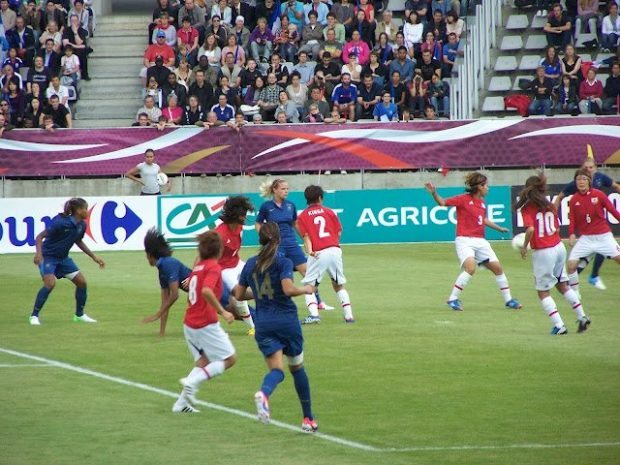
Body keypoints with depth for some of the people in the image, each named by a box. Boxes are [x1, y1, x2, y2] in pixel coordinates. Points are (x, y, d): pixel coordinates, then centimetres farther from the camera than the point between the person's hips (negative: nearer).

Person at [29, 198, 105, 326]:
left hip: (63, 258, 7)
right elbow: (40, 236, -22)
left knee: (81, 281, 2)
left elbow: (78, 241, 17)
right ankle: (34, 315, -14)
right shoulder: (60, 222, -26)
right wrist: (38, 252, -38)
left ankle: (79, 315, 19)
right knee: (50, 283, -26)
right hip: (48, 256, -7)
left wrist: (94, 257, 16)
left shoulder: (82, 225, -4)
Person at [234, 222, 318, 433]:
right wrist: (305, 289, -2)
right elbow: (288, 289, -21)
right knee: (297, 368, 15)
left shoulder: (250, 264, 7)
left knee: (277, 370, -3)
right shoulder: (283, 262, -7)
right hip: (286, 320, -3)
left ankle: (263, 393, -40)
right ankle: (308, 419, 19)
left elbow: (239, 295, 12)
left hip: (263, 323, 3)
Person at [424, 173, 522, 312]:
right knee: (471, 268, -27)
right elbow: (443, 202, -9)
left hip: (480, 242, 7)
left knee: (497, 268, 7)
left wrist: (500, 228, 38)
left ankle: (508, 300, 21)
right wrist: (434, 193, -28)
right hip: (465, 241, -7)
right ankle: (453, 299, -17)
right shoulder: (464, 199, -6)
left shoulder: (481, 202, 14)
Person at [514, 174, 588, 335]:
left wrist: (524, 247, -9)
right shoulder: (550, 206, 5)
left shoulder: (527, 208, -11)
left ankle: (559, 326, 0)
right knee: (563, 285, 22)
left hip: (542, 252, -6)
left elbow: (530, 229, -24)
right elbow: (557, 228, 9)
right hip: (559, 247, 6)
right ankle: (582, 317, 20)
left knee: (543, 292, 8)